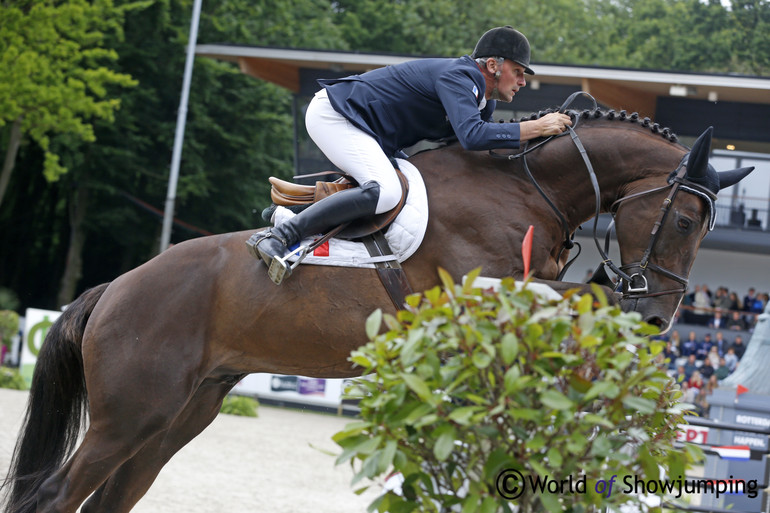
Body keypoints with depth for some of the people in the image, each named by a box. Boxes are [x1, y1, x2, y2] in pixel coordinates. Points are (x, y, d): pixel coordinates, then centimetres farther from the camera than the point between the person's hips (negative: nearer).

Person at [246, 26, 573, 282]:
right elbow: (471, 135, -36)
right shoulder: (458, 77, -20)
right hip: (332, 114, -11)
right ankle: (277, 236, -29)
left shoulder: (483, 102, 11)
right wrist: (536, 128, -31)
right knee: (385, 192, -30)